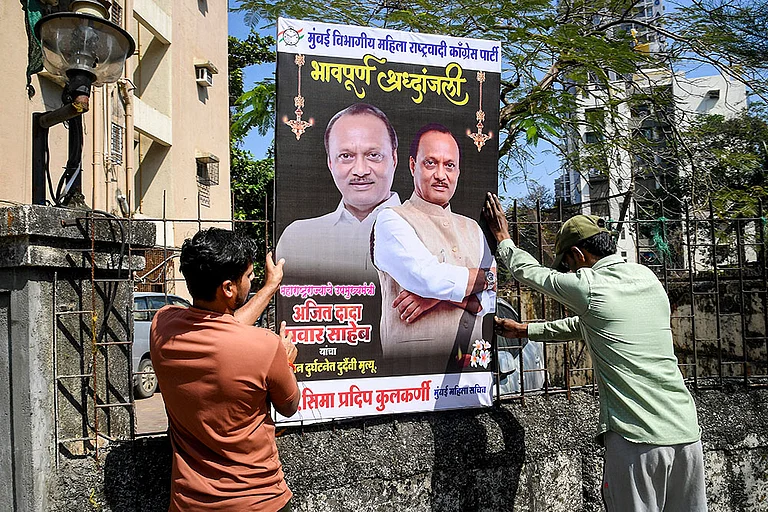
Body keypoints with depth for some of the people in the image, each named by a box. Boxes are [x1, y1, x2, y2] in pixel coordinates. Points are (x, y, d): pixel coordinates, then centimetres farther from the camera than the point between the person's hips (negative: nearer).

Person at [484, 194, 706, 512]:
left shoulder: (588, 285, -9)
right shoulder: (647, 277, 13)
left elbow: (529, 272, 9)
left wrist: (503, 238, 27)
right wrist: (525, 330, 31)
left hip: (637, 439, -7)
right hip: (687, 433, 7)